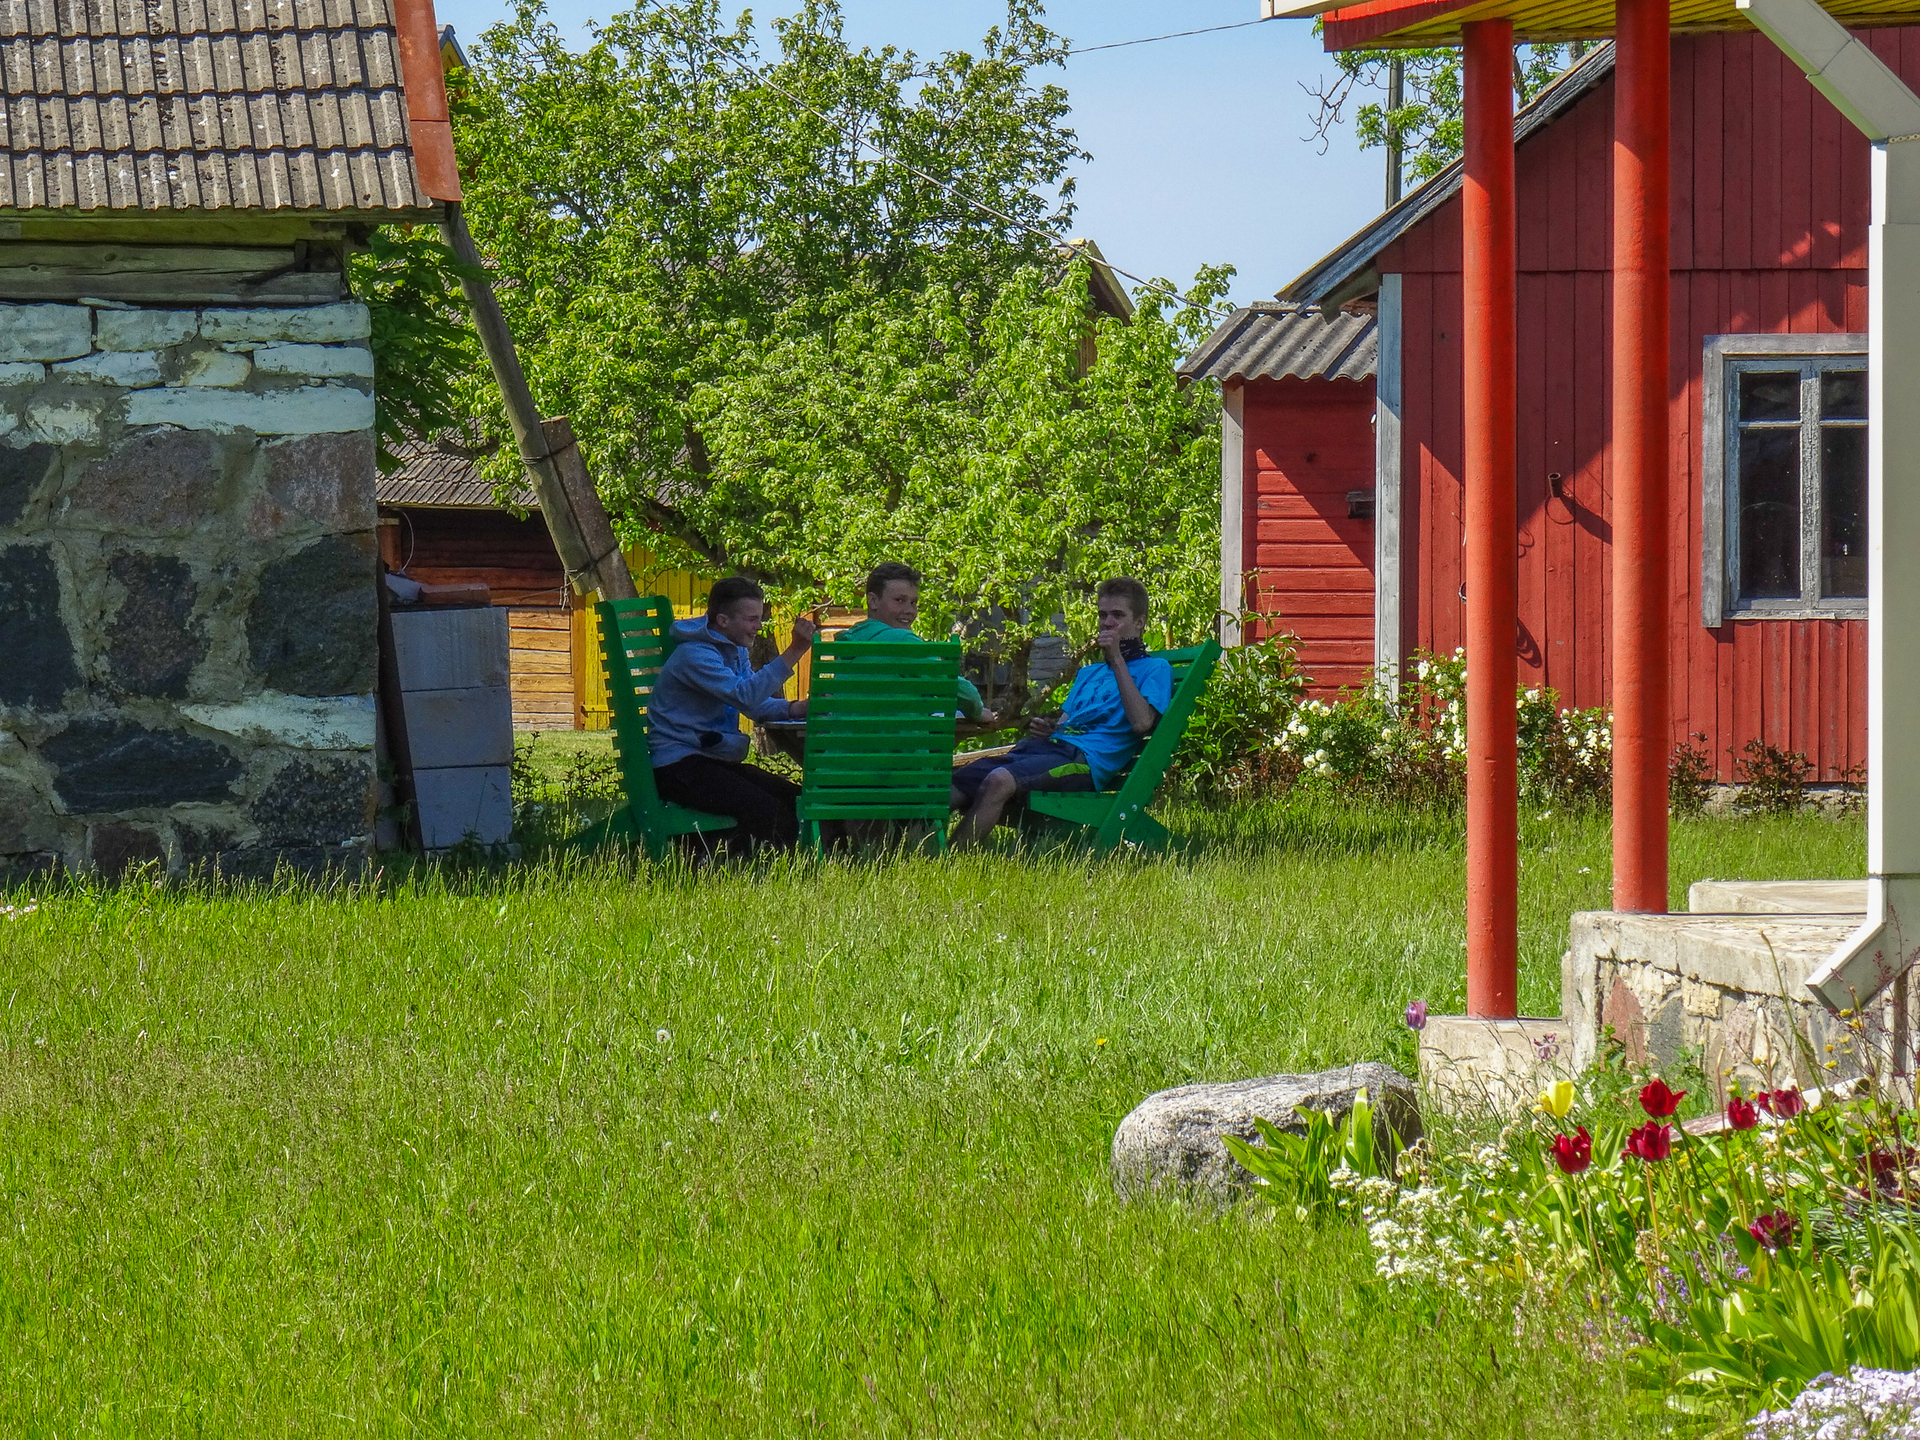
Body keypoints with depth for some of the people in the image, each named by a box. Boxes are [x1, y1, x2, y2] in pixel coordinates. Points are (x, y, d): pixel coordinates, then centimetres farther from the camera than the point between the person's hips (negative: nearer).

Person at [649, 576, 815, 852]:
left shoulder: (735, 650, 14)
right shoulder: (695, 655, -19)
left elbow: (757, 704, 15)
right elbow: (745, 695, -31)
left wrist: (798, 708, -7)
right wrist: (795, 651, -35)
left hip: (714, 758, 10)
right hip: (678, 765, -10)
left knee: (795, 801, -3)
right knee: (765, 809, -28)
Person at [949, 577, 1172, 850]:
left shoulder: (1154, 669, 10)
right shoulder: (1088, 673, 34)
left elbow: (1141, 722, -9)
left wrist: (1117, 659, -6)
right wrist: (1045, 729, 7)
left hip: (1087, 758, -8)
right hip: (1051, 746, 8)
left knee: (1000, 781, -35)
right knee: (956, 784, -17)